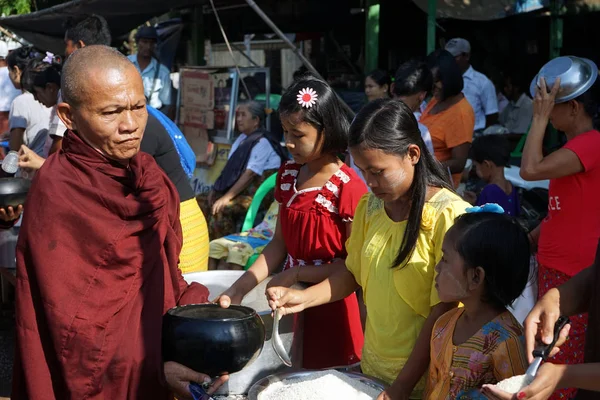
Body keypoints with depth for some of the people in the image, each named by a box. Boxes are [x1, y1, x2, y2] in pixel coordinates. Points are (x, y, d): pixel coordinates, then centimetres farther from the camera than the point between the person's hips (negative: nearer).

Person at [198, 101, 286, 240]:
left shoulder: (262, 142, -14)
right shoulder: (242, 138, 14)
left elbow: (250, 174, -21)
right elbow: (230, 169, 15)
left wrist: (226, 198, -24)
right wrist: (215, 190, 3)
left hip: (258, 194, -10)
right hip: (239, 190, 10)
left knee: (221, 208, -30)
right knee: (201, 201, -1)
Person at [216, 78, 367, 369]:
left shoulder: (347, 187, -16)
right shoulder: (288, 175, 6)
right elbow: (280, 242, 9)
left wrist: (297, 274, -14)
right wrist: (241, 287, 0)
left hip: (332, 308, -6)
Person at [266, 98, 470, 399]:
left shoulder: (448, 216, -19)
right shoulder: (369, 207, 1)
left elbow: (443, 314, -18)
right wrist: (305, 297, -5)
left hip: (423, 376, -6)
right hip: (372, 365, 6)